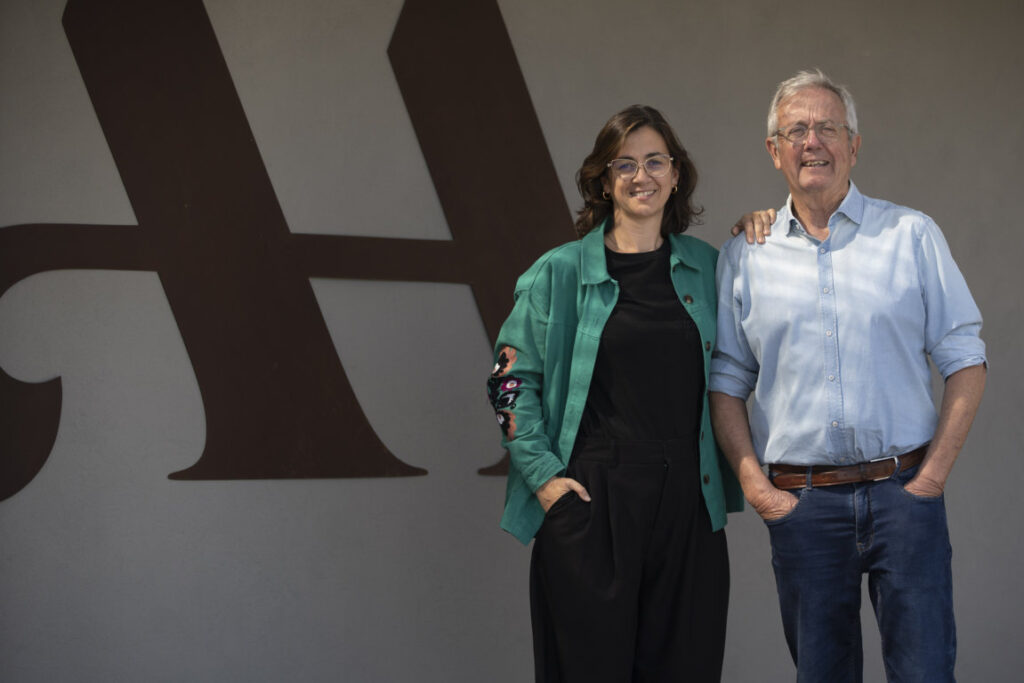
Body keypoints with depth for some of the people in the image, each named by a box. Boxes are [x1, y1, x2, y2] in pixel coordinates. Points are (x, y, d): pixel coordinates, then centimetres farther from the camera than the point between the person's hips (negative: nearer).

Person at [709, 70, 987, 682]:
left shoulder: (912, 235, 5)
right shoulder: (744, 257, 8)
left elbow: (965, 362, 4)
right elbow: (726, 383, 10)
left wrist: (934, 473, -5)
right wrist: (755, 486, -1)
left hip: (903, 493, -1)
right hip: (800, 502, 1)